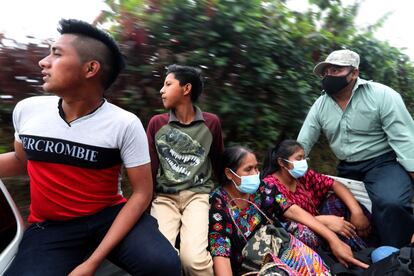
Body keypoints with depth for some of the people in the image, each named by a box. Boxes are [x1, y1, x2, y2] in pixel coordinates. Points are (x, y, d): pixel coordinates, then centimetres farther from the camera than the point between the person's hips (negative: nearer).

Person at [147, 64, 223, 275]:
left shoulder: (211, 123, 3)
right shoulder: (156, 123, 3)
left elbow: (218, 162, 15)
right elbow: (150, 169, 5)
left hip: (198, 194, -1)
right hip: (164, 196, 1)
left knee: (193, 257, -23)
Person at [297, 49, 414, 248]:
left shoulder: (382, 95, -12)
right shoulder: (320, 106, 2)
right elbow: (301, 145, 3)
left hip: (384, 163, -5)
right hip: (347, 169, 6)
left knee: (391, 203, -32)